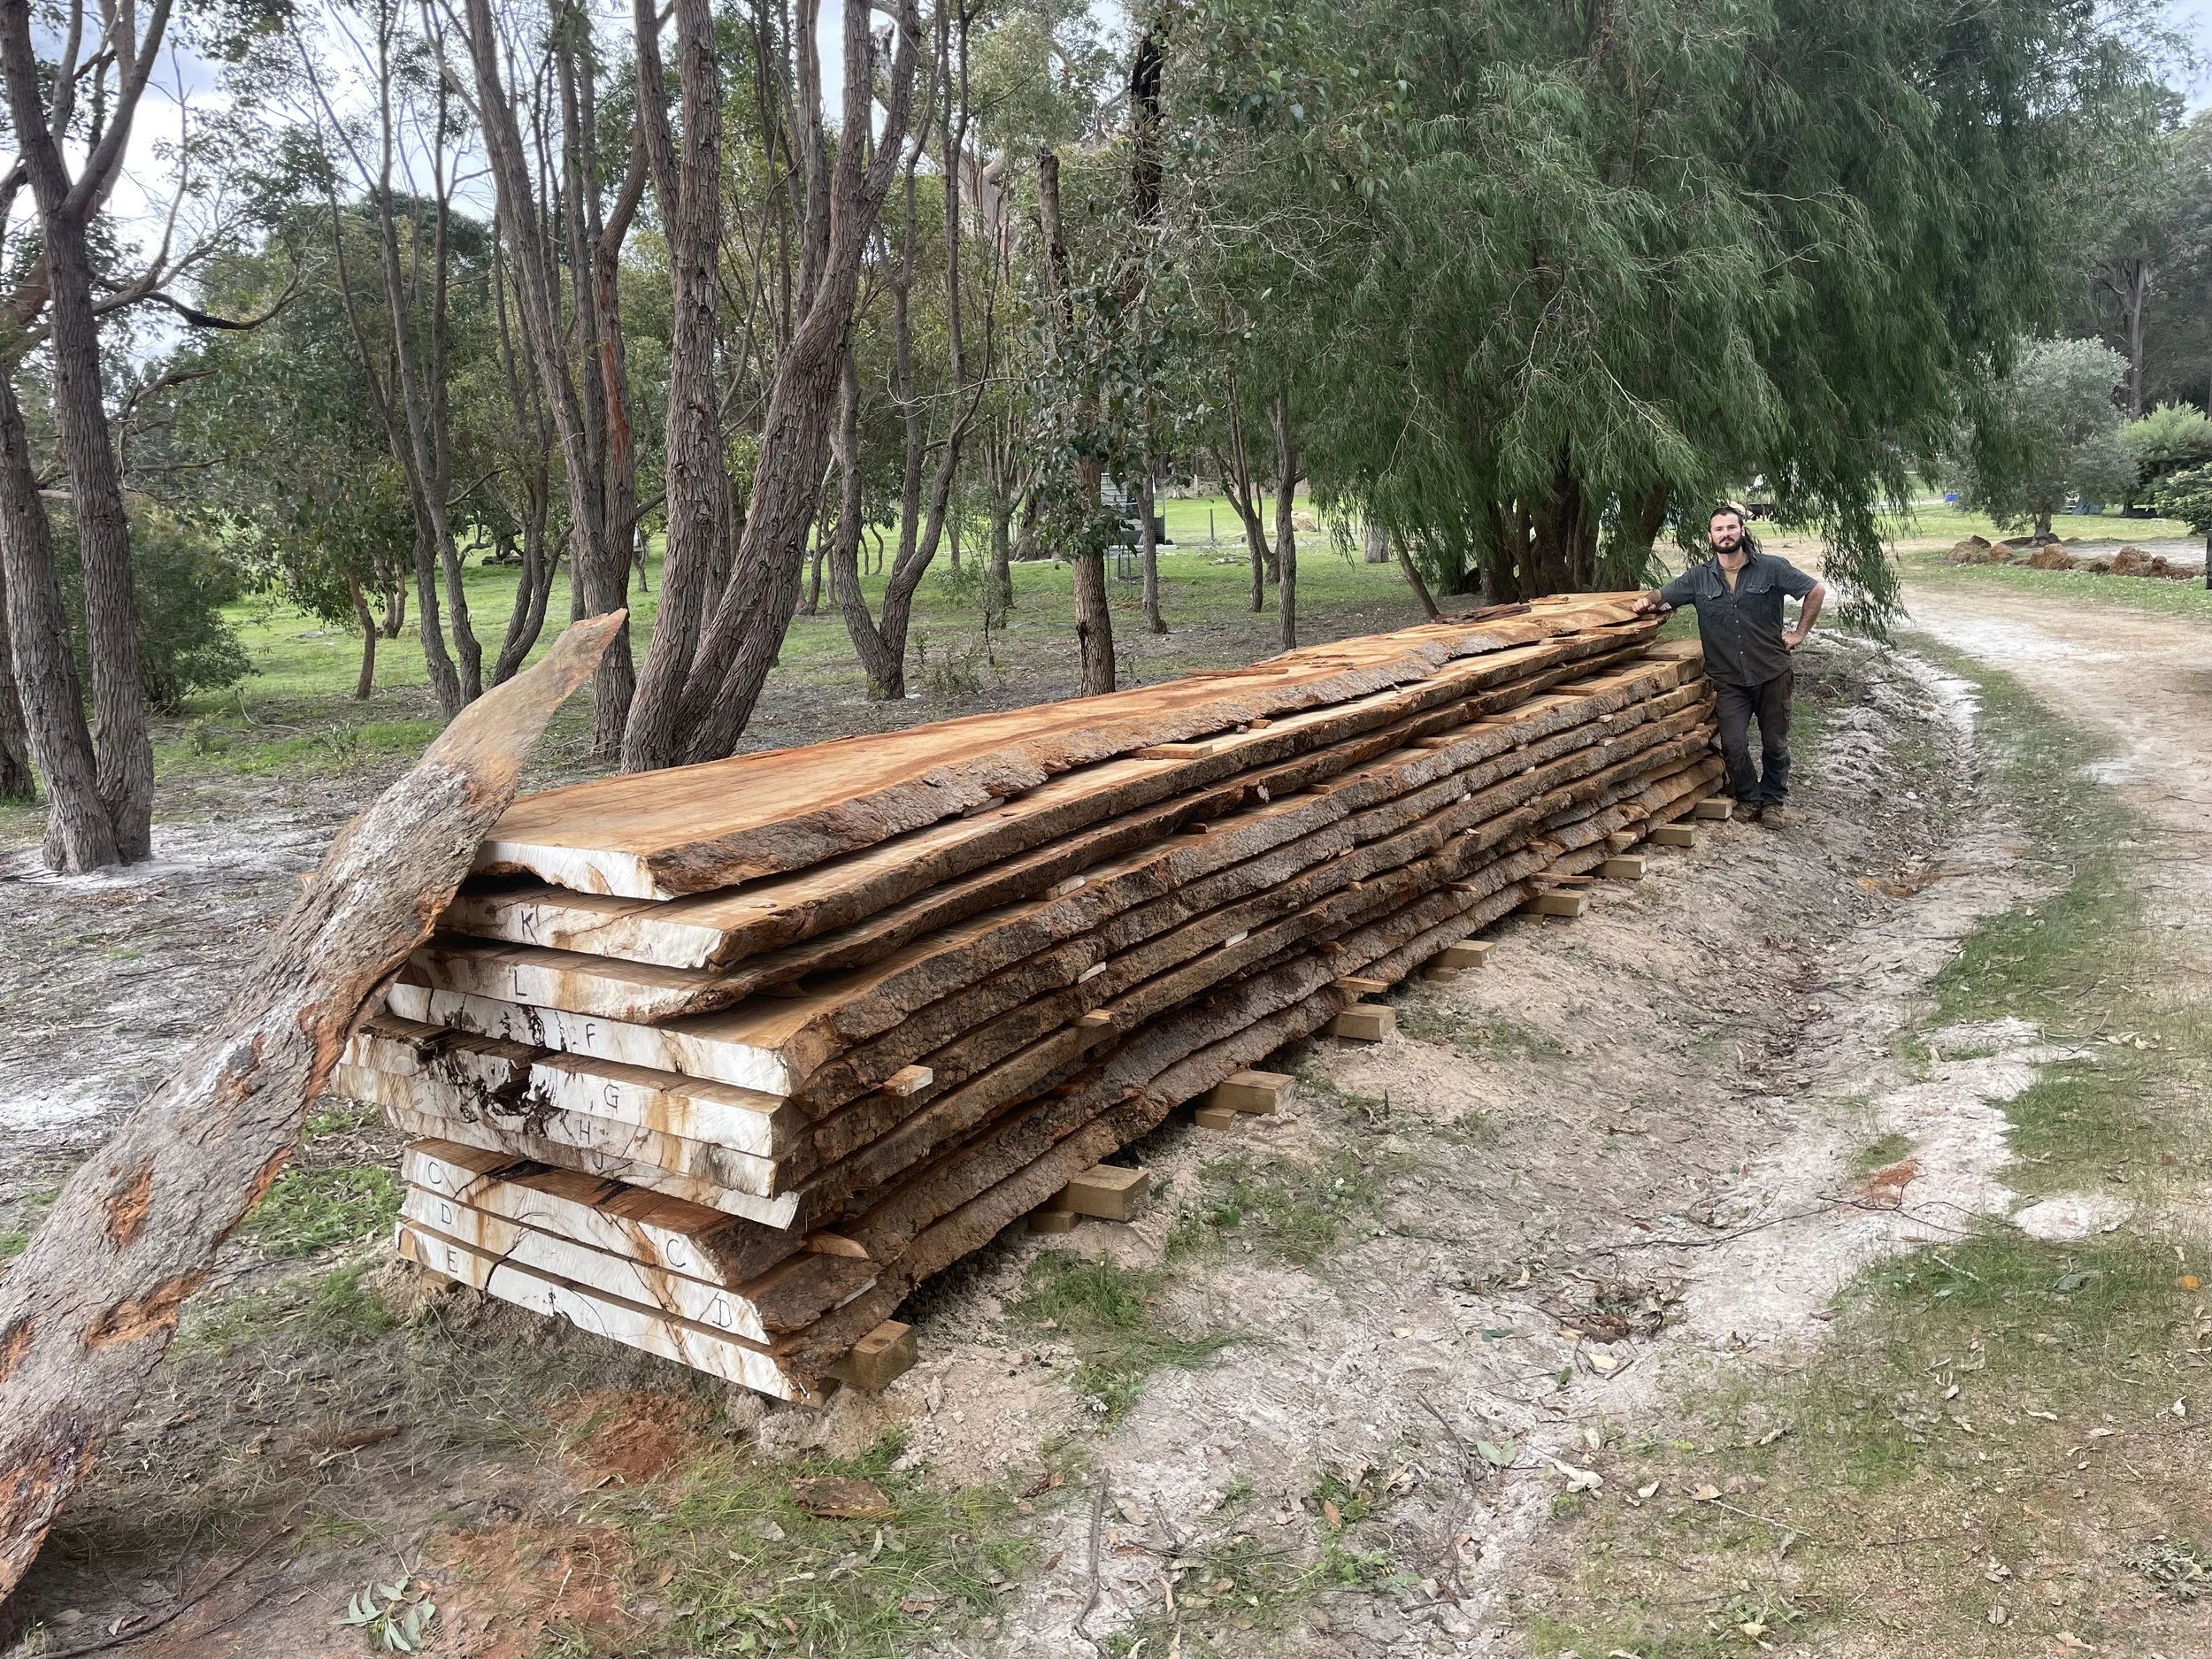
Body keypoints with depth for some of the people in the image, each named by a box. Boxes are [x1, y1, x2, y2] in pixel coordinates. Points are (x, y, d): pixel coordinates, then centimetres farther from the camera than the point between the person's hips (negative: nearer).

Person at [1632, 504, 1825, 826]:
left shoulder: (1771, 568, -5)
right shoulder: (1698, 577, 1)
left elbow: (1816, 589, 2)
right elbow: (1663, 596, 11)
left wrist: (1799, 633, -1)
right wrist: (1648, 600, -13)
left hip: (1772, 674, -1)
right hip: (1729, 680, 1)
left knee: (1775, 743, 10)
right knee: (1734, 745, -8)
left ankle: (1774, 800, 31)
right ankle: (1749, 798, 17)